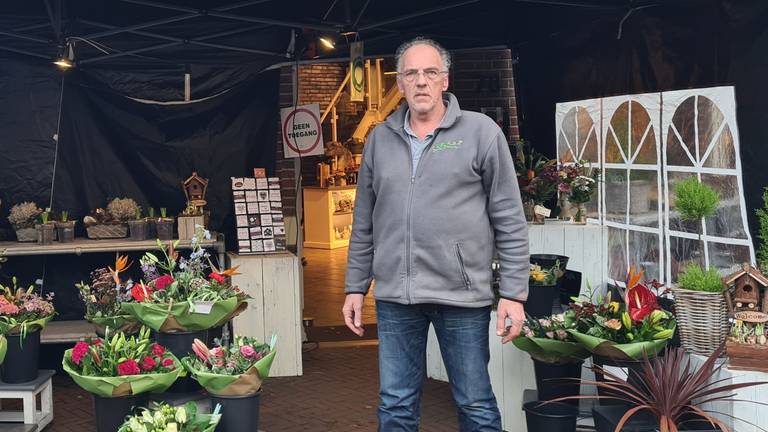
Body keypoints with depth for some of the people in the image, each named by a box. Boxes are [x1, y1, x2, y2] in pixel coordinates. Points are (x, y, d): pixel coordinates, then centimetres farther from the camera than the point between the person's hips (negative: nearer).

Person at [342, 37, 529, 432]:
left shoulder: (481, 131, -2)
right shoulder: (380, 139, 10)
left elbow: (509, 220, -3)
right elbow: (364, 223, 15)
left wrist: (514, 293, -7)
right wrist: (355, 287, 11)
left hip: (462, 294, -3)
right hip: (394, 296, 3)